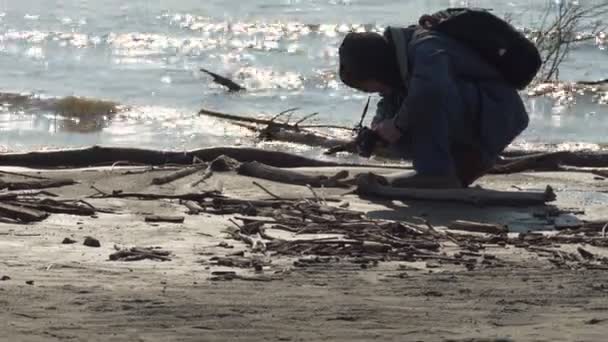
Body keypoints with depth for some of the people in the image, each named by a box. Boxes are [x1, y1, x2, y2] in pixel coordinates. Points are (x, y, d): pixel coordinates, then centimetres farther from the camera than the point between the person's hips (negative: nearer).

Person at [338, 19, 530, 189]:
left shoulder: (425, 49, -24)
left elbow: (429, 89, -45)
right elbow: (389, 106, 17)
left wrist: (398, 125, -30)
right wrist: (376, 131, -6)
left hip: (499, 113, -10)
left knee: (429, 98, -31)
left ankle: (436, 173, -25)